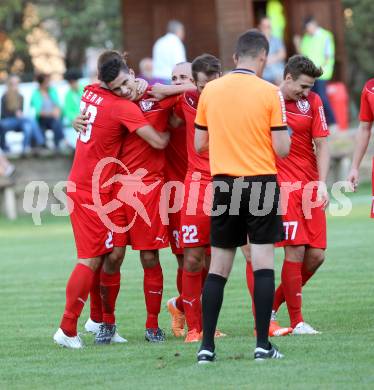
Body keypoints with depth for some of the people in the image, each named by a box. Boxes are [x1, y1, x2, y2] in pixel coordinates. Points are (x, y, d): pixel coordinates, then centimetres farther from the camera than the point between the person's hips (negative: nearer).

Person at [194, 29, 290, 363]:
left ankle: (207, 345, 5)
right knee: (263, 261, 0)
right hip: (261, 183, -3)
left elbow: (199, 144, 10)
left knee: (219, 266, 8)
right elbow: (282, 149, -8)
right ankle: (263, 344, -5)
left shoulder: (210, 91, 3)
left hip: (223, 184, 3)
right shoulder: (270, 93, -7)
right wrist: (285, 134, 13)